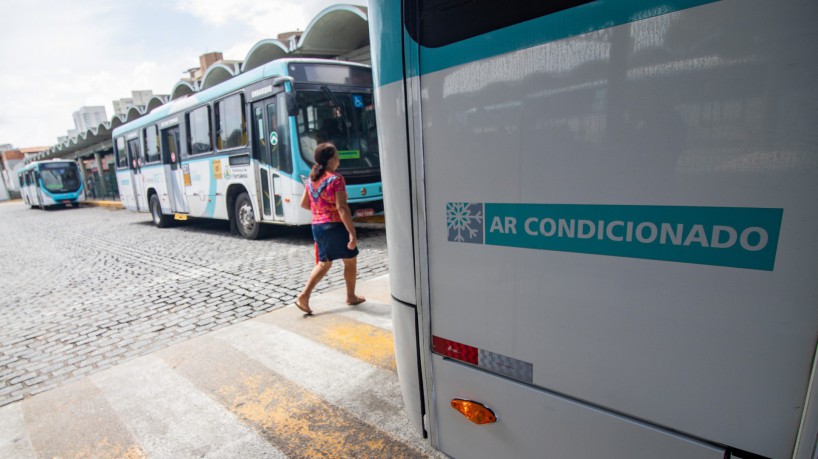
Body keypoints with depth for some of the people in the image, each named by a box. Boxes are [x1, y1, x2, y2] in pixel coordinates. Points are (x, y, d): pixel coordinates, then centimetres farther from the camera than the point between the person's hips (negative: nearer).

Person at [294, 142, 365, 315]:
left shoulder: (311, 179, 7)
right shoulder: (336, 179, -15)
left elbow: (304, 204, 14)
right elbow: (342, 208, -22)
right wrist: (352, 233, -22)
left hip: (317, 226, 7)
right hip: (335, 226, -7)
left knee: (323, 263, 19)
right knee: (350, 261, 13)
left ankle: (304, 296, 9)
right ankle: (351, 297, 26)